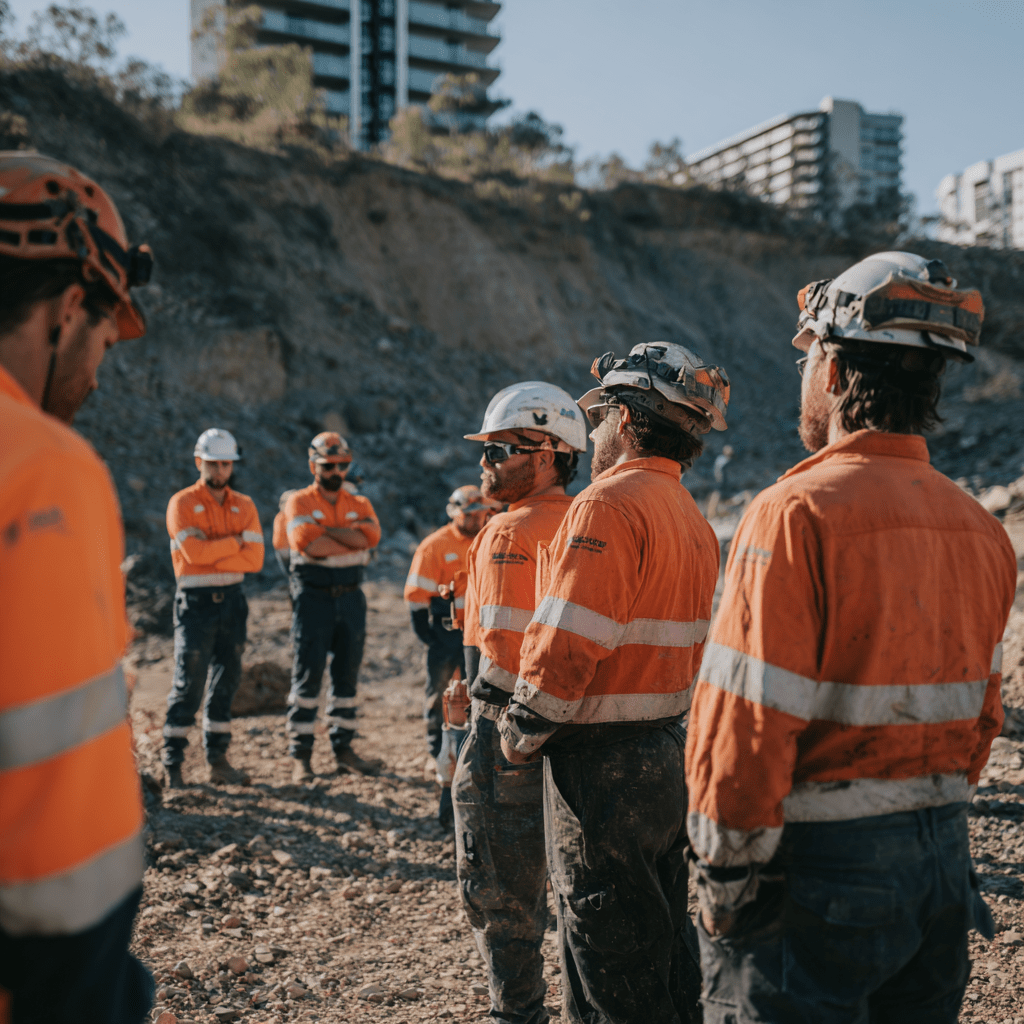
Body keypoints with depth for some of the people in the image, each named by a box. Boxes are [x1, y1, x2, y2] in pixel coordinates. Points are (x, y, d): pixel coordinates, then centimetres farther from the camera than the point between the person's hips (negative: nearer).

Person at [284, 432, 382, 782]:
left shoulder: (359, 504, 11)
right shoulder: (299, 502, -1)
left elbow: (371, 534, -11)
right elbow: (307, 543, -20)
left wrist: (327, 530, -14)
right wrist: (353, 540, -12)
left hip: (350, 597, 4)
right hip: (313, 596, -4)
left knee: (347, 675, 9)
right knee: (307, 674, -2)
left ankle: (343, 749, 20)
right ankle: (301, 755, 4)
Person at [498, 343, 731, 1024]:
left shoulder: (610, 504, -18)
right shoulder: (693, 520, 12)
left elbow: (567, 644, -24)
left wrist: (522, 733, -9)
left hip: (604, 765, -9)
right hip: (669, 753, 9)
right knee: (663, 946, 21)